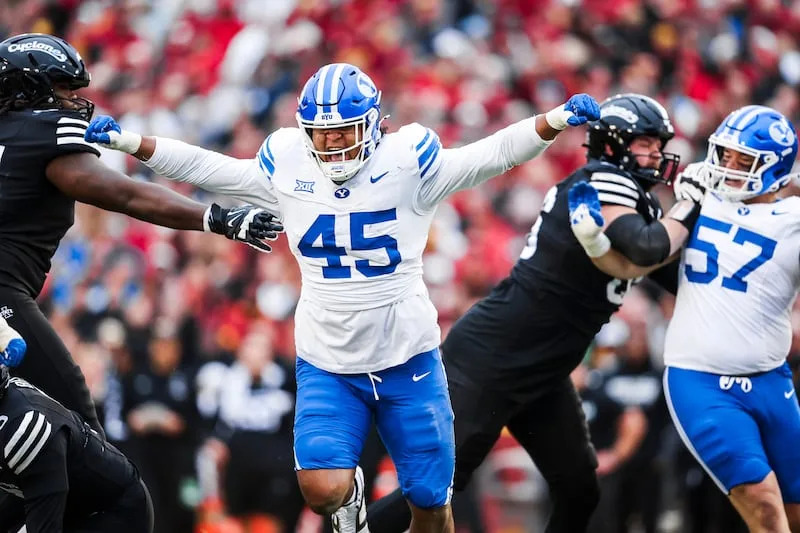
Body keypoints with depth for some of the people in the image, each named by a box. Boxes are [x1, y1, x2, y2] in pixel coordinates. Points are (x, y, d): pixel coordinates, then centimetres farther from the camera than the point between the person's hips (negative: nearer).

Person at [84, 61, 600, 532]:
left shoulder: (407, 162, -8)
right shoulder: (286, 167, 0)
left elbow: (491, 155, -12)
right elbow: (208, 168, 10)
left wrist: (554, 121, -27)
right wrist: (129, 141, 5)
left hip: (408, 360, -1)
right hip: (326, 365, 1)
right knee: (322, 489, -18)